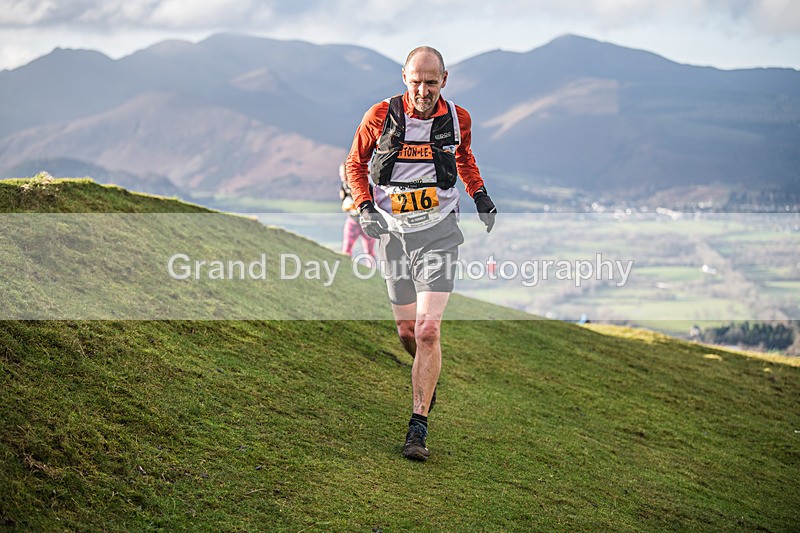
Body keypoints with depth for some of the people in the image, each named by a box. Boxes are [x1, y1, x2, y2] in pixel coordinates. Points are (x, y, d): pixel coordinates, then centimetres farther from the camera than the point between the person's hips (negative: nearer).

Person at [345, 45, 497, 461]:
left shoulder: (458, 119, -3)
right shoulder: (381, 116, -8)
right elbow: (355, 162, 7)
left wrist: (480, 195, 11)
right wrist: (364, 206, -7)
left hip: (438, 232, -1)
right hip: (392, 233, 1)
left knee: (428, 331, -14)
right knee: (407, 331, 9)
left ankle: (418, 427, -8)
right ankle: (427, 381, 43)